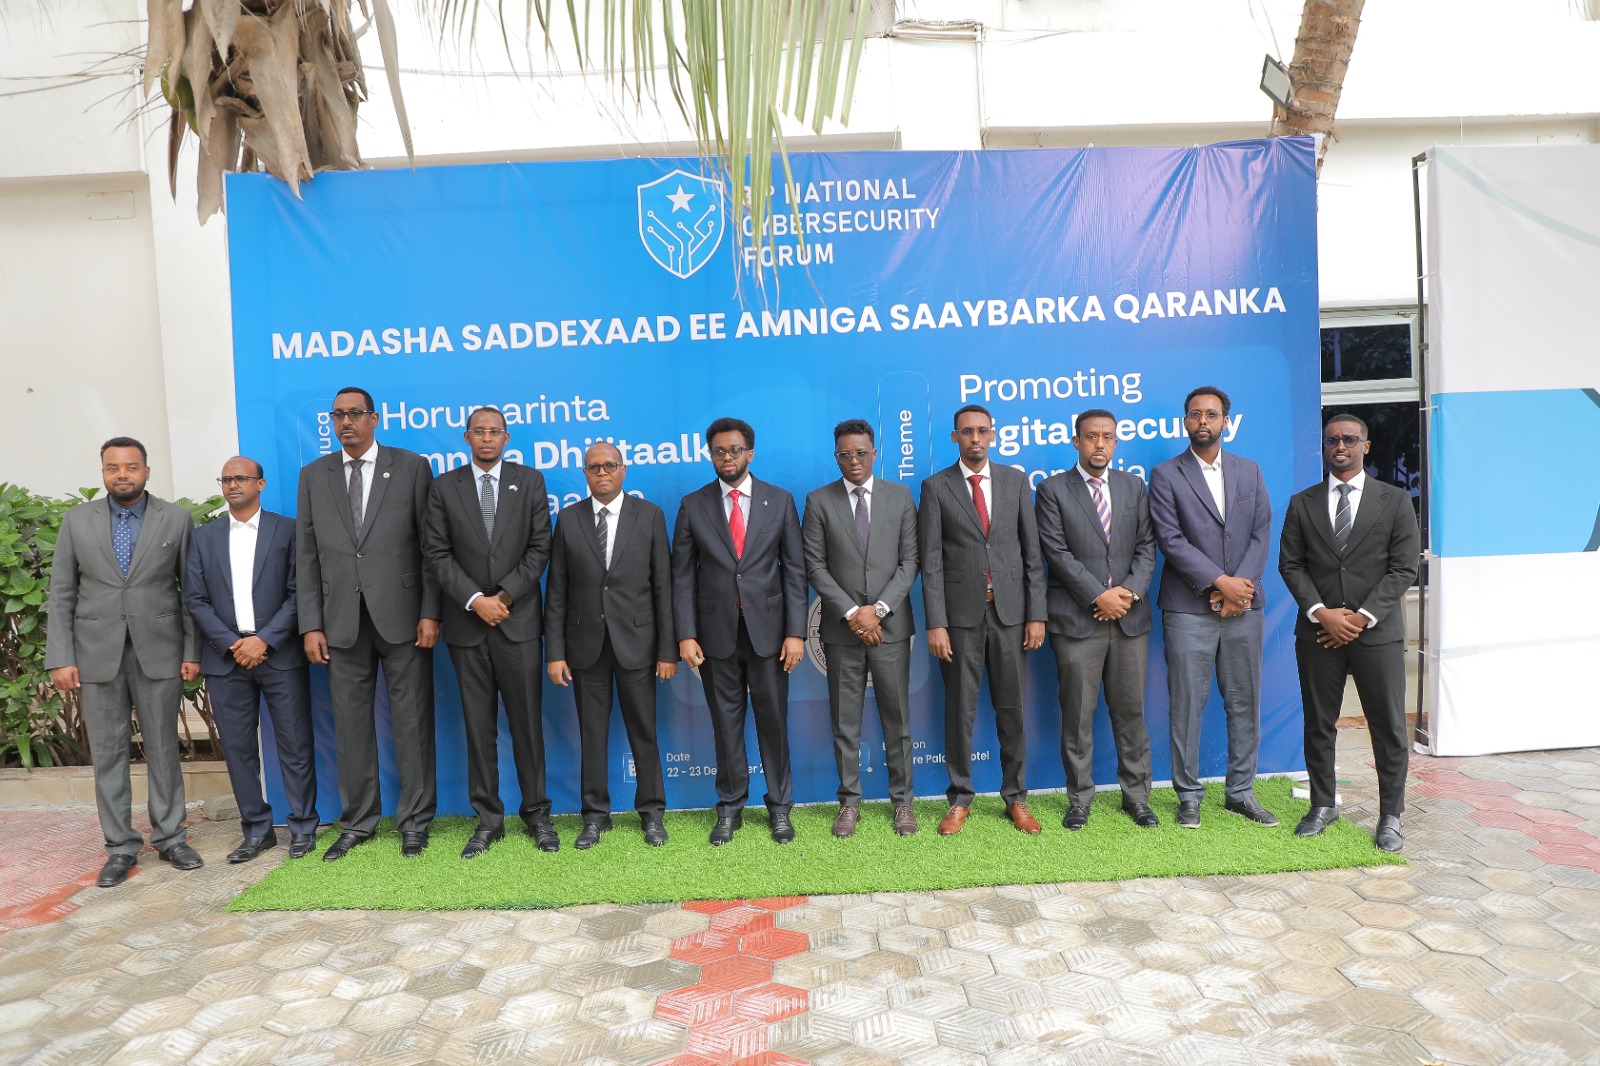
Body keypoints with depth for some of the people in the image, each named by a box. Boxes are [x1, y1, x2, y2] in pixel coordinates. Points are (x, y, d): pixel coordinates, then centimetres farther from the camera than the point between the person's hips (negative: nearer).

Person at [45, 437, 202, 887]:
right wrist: (60, 658, -2)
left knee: (163, 748, 6)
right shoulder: (78, 520, 5)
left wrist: (192, 652, -3)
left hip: (159, 653, -1)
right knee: (107, 752, 6)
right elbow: (62, 593, 5)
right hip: (97, 655, 2)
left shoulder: (176, 519, 1)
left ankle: (170, 838, 17)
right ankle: (121, 847, 16)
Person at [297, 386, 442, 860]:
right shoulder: (314, 475, 10)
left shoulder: (411, 467, 2)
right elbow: (307, 556, 8)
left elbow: (430, 545, -1)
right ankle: (357, 822, 24)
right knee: (351, 725, 10)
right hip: (342, 621, 3)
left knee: (412, 722, 4)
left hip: (401, 616, -3)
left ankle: (415, 820, 17)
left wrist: (430, 612, -8)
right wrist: (311, 624, 2)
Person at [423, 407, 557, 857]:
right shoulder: (445, 486, 6)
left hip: (519, 619, -1)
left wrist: (506, 596, -10)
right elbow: (437, 553, 1)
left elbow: (539, 548, 0)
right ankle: (488, 819, 17)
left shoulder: (530, 481, 5)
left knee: (527, 723, 4)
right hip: (466, 623, 1)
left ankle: (537, 814, 16)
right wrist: (474, 599, -11)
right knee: (479, 726, 7)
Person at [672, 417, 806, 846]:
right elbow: (683, 575, 2)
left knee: (773, 719, 7)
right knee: (726, 722, 9)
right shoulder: (693, 505, 4)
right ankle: (730, 807, 23)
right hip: (716, 631, 0)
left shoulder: (780, 501, 4)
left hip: (768, 627, 0)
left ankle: (779, 806, 22)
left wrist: (795, 631, -6)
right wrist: (685, 634, -6)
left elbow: (795, 570, 1)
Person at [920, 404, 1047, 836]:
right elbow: (931, 562, -3)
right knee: (960, 710, 6)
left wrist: (1037, 614, 0)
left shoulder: (1015, 481, 8)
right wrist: (935, 623, -9)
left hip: (1010, 611, 2)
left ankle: (1016, 797, 22)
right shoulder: (936, 487, 1)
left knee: (1011, 708, 9)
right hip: (961, 612, -2)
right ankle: (960, 800, 19)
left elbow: (1032, 552, 6)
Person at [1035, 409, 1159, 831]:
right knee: (1077, 715, 2)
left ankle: (1136, 795, 22)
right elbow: (1057, 551, -6)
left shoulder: (1133, 487, 14)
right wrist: (1099, 595, -12)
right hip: (1076, 618, -3)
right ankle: (1079, 799, 15)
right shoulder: (1053, 489, 1)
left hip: (1130, 617, 3)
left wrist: (1130, 591, -7)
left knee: (1131, 711, 9)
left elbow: (1146, 546, 9)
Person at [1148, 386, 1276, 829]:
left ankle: (1240, 792, 23)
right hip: (1189, 609, -3)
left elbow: (1261, 532, 6)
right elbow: (1171, 540, -8)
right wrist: (1220, 582, -14)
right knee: (1187, 704, 1)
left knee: (1245, 702, 9)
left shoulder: (1249, 471, 13)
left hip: (1244, 607, 4)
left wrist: (1242, 584, -9)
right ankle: (1189, 796, 13)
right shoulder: (1165, 476, 0)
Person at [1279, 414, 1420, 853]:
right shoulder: (1302, 504, 8)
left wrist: (1362, 617, -12)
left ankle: (1390, 816, 18)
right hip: (1318, 632, 2)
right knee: (1318, 725, 9)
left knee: (1389, 729, 4)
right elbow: (1290, 564, 3)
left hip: (1378, 632, -1)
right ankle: (1323, 805, 24)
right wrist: (1322, 613, -10)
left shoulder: (1395, 501, 4)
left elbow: (1404, 568, -3)